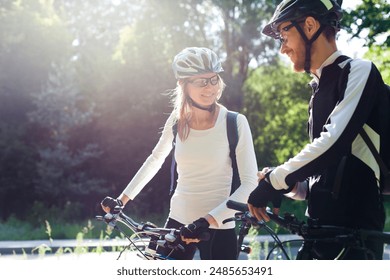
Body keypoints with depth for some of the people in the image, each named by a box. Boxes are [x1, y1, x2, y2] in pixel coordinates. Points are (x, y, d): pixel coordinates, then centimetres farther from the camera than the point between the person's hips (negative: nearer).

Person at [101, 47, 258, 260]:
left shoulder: (235, 123, -10)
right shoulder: (178, 121, 1)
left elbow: (250, 183, -16)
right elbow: (155, 160, 18)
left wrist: (208, 220, -26)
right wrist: (122, 199, 14)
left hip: (219, 229, -3)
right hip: (178, 224, 4)